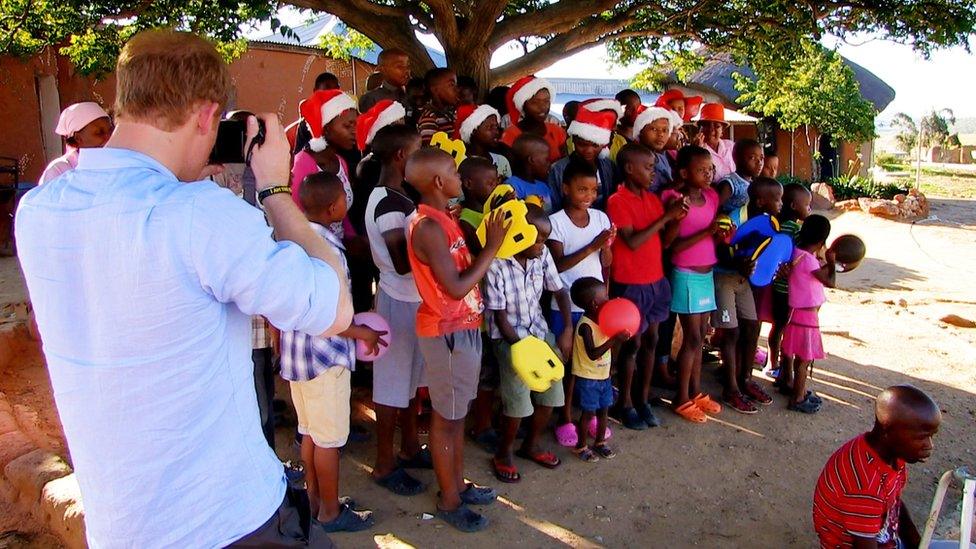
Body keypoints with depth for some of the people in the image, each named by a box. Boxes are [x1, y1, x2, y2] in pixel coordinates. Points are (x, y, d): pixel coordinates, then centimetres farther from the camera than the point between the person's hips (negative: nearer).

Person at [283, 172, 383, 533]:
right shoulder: (327, 247, -22)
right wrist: (360, 332, -10)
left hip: (296, 351, 9)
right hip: (324, 355, -9)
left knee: (310, 432, 19)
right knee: (329, 437, 5)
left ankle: (315, 499, 33)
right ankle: (330, 512, 18)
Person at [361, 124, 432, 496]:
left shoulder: (396, 197, 9)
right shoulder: (389, 203, -21)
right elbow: (403, 263, -24)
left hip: (412, 299, 10)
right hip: (400, 301, -10)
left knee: (412, 377, 20)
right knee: (392, 382, 2)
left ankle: (410, 447, 35)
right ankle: (385, 464, 17)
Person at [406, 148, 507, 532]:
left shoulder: (443, 219, 9)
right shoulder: (428, 226, -22)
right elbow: (457, 287, -24)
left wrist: (489, 238, 1)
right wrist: (492, 247, -18)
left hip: (463, 327, 10)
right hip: (447, 333, -9)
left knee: (458, 412, 19)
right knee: (446, 417, 4)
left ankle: (458, 484, 34)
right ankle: (449, 500, 19)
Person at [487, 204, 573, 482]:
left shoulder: (542, 255, -8)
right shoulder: (496, 265, -23)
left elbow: (560, 291, 3)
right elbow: (500, 316, -18)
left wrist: (568, 329, -7)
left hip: (539, 331, 6)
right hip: (509, 335, -5)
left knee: (551, 391, 2)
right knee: (518, 401, -16)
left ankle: (530, 445, 27)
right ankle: (504, 453, 11)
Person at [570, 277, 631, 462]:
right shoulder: (585, 325, -23)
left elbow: (609, 346, 12)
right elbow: (593, 354, -30)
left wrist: (620, 337, -7)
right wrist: (614, 340, -35)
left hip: (604, 375, 8)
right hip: (587, 378, -8)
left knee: (603, 410, 15)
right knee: (588, 412, 3)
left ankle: (600, 442, 32)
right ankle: (581, 446, 18)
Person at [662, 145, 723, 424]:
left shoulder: (712, 196, 5)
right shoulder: (675, 199, -14)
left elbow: (715, 233, 12)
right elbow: (672, 245, -17)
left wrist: (721, 235, -10)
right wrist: (706, 232, -23)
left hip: (706, 273, 7)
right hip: (686, 275, -7)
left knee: (700, 336, 13)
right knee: (692, 338, -3)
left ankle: (696, 391, 25)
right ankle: (682, 399, 9)